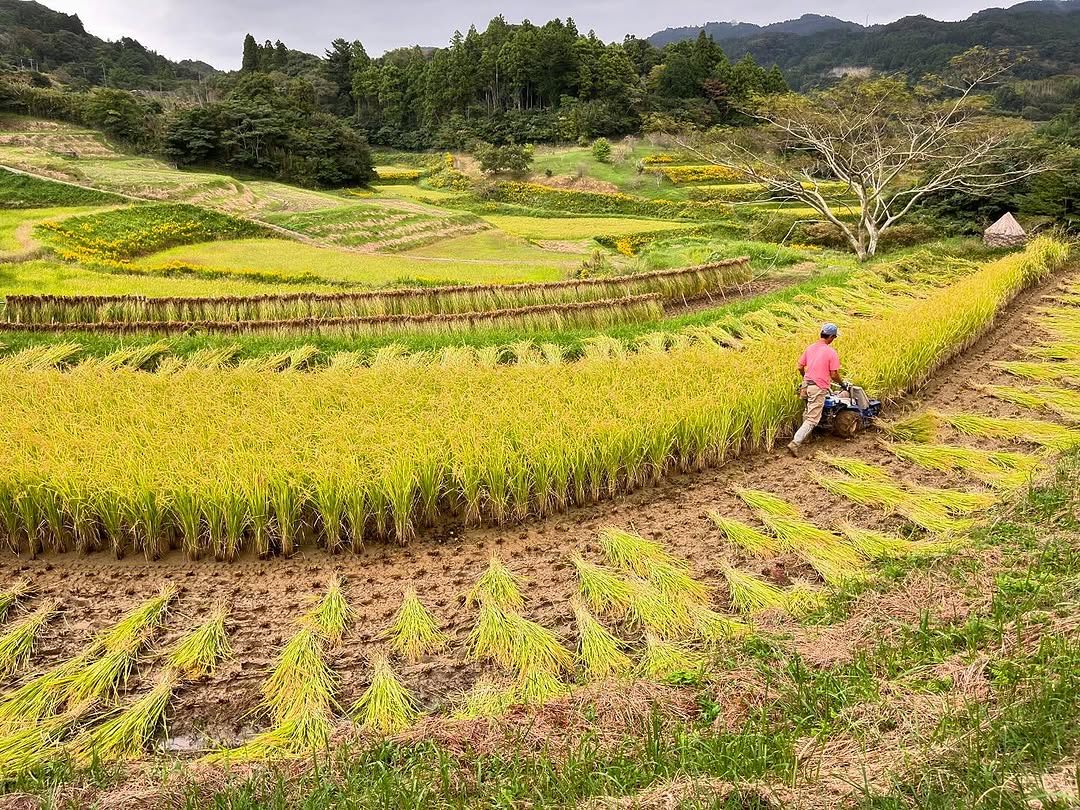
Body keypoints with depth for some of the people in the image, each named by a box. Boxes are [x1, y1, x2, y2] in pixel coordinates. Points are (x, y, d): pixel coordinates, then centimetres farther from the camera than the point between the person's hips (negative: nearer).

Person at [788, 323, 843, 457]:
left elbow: (800, 367, 9)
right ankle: (795, 443, -15)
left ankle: (805, 437, 37)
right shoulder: (831, 352, -12)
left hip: (806, 384, 7)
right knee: (812, 420, -4)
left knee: (808, 415, 26)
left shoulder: (810, 348, 6)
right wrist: (842, 381, 10)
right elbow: (834, 375, -11)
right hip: (819, 388, -7)